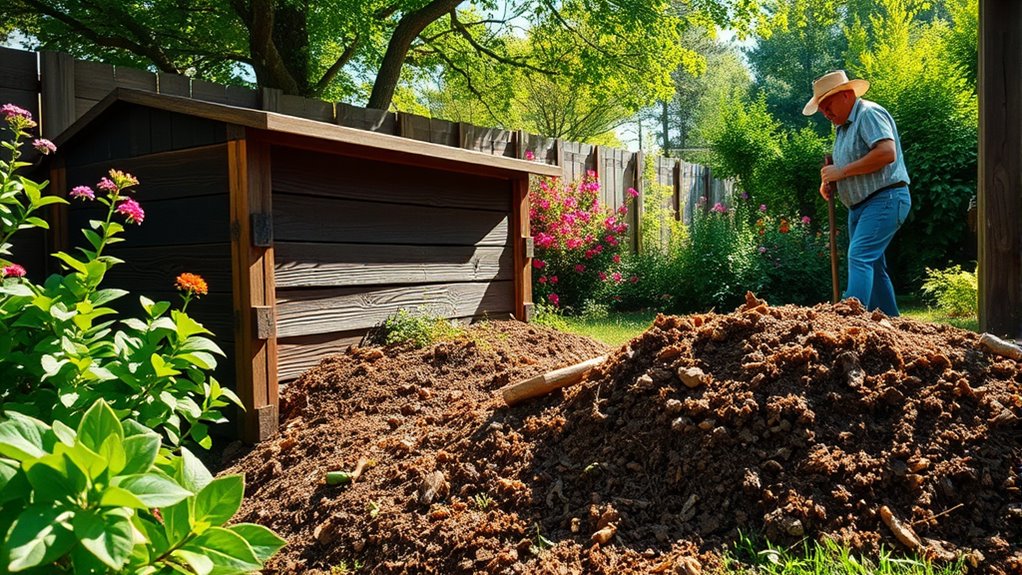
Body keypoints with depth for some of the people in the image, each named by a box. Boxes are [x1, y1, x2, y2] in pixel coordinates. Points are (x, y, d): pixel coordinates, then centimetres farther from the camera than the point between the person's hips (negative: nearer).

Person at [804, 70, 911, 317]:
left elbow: (887, 153, -25)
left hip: (885, 200, -10)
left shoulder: (869, 114, -10)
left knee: (860, 257, -22)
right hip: (860, 205, 10)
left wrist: (841, 171, -20)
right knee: (873, 266, 11)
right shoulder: (843, 126, 20)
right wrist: (829, 181, 6)